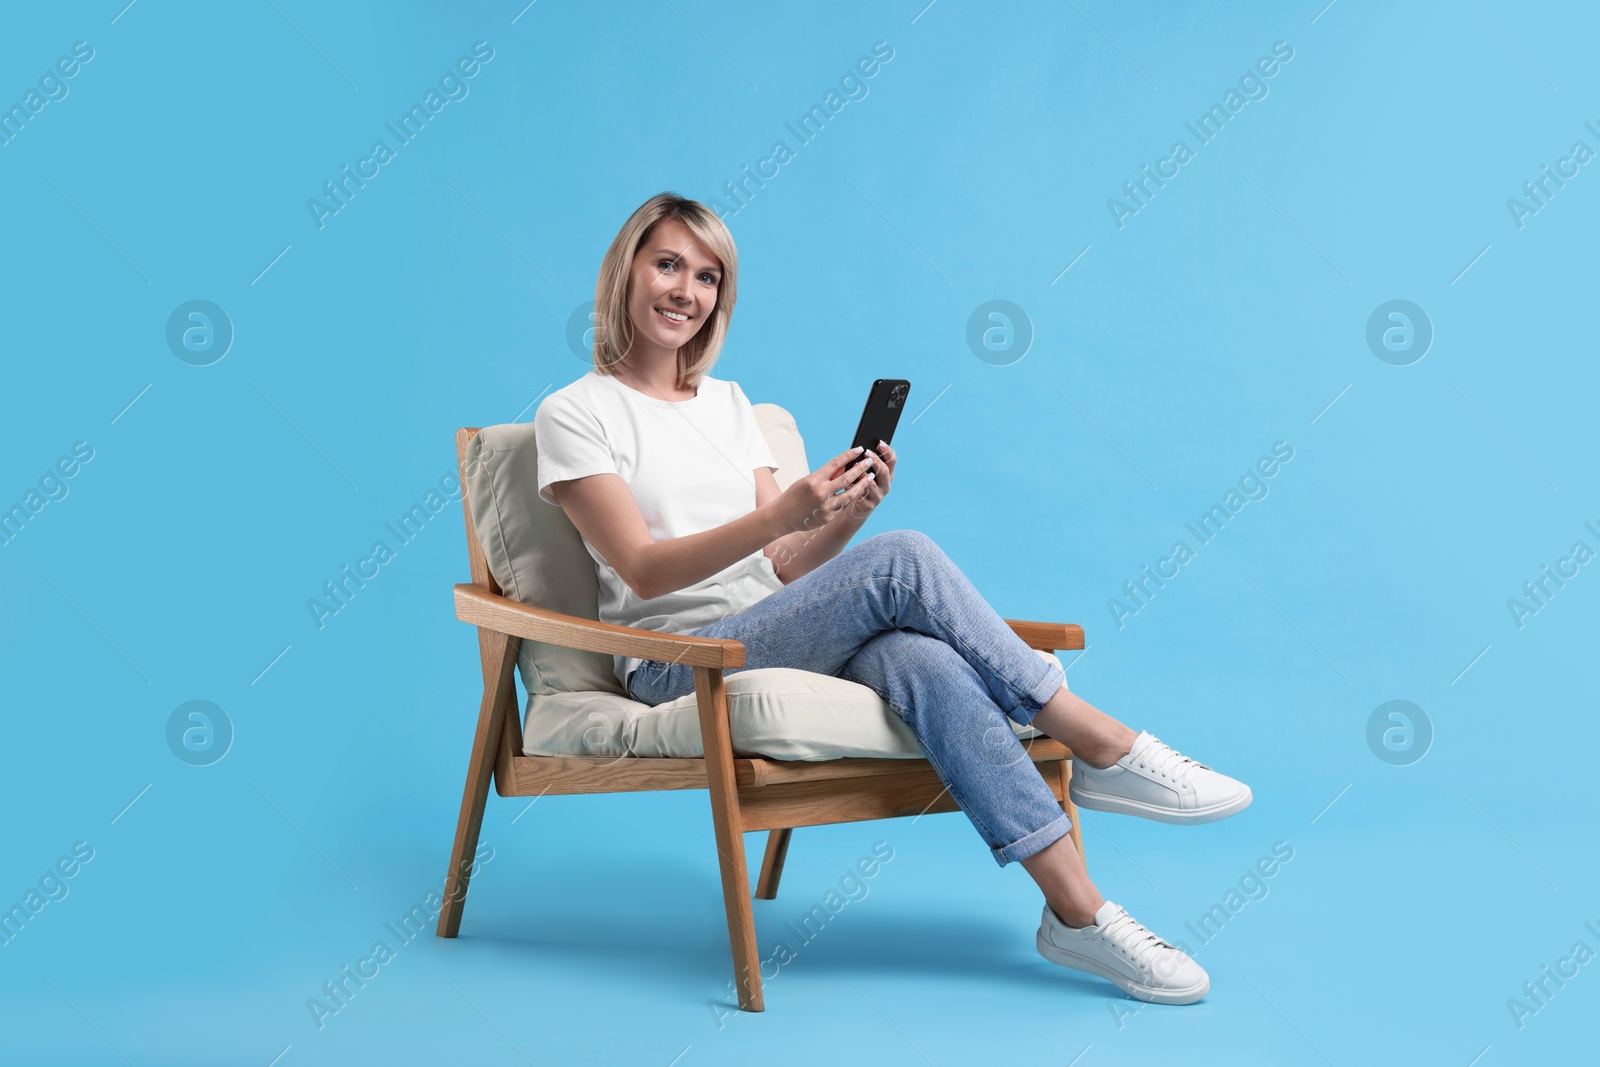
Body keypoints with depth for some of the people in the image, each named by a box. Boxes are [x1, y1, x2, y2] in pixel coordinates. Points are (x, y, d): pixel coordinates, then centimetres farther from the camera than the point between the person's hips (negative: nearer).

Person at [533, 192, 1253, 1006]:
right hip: (681, 662, -5)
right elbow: (645, 570, -12)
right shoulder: (575, 414, 1)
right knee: (903, 560, -28)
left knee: (921, 660, -31)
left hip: (776, 639, 5)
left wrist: (848, 515, -9)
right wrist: (781, 514, -26)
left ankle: (1075, 911, -35)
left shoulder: (729, 403, 19)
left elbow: (783, 570, 12)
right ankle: (1100, 746, -19)